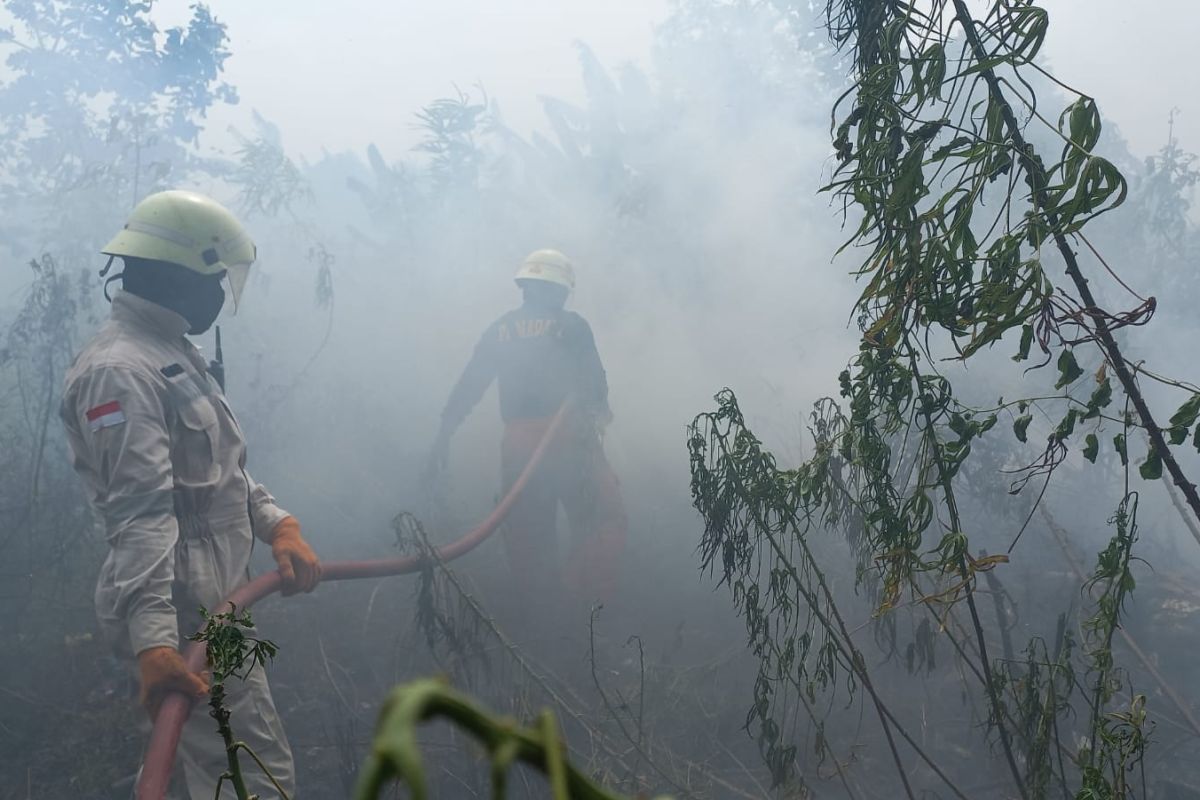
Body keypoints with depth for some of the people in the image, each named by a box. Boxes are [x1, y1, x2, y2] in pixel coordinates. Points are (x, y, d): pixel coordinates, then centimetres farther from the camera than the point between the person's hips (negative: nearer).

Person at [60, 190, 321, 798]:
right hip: (182, 611, -11)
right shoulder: (119, 371, -19)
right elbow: (140, 513, -30)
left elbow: (225, 469, 19)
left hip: (213, 598, 11)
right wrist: (153, 641, -37)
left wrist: (278, 525, 2)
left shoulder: (174, 353, 16)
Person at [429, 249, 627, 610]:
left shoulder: (500, 329, 12)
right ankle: (588, 598, -15)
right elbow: (596, 383, 4)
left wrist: (443, 436, 12)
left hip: (517, 444, 4)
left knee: (527, 534, 11)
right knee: (604, 520, 0)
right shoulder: (571, 325, 2)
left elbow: (467, 387, 9)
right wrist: (598, 411, 25)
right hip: (569, 437, -4)